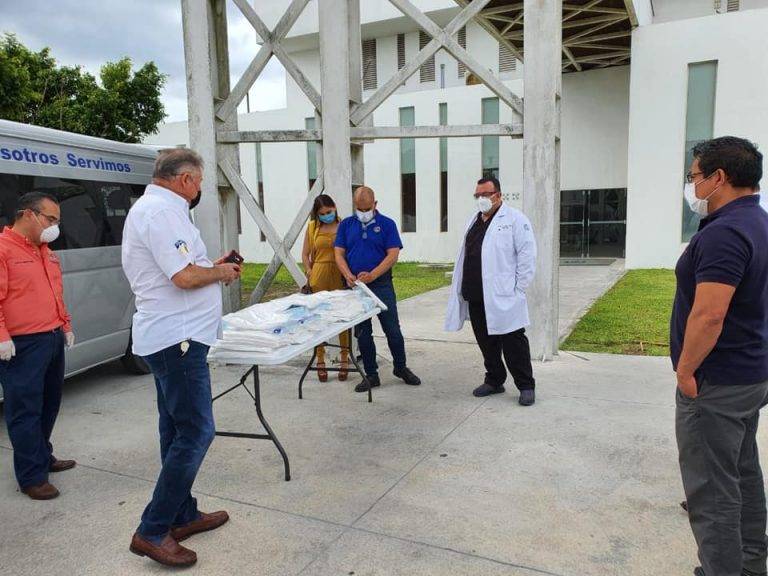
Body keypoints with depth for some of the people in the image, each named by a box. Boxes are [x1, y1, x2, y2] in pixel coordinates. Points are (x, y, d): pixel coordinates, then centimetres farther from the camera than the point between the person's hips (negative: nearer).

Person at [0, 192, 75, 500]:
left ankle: (43, 457, 34)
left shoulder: (45, 251, 16)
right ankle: (32, 477, 7)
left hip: (53, 340, 9)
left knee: (48, 405, 18)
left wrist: (66, 325, 20)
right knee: (25, 411, -1)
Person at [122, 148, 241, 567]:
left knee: (177, 431, 16)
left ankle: (183, 515, 28)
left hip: (169, 337, 11)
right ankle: (152, 532, 3)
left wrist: (212, 267, 14)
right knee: (195, 433, -6)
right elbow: (185, 277, -22)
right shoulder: (161, 212, -15)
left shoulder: (151, 208, 18)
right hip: (177, 339, -11)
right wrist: (220, 272, -4)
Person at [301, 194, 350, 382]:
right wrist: (309, 272, 0)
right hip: (319, 276, 2)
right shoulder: (312, 227, 7)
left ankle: (344, 359, 18)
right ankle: (320, 360, 18)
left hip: (340, 276, -2)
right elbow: (305, 254, 12)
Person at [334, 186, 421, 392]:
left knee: (392, 329, 3)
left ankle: (401, 368, 23)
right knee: (362, 333, 7)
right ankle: (371, 375, 18)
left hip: (382, 285, -2)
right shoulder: (346, 225, 8)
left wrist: (372, 275, -20)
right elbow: (339, 254, 4)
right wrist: (348, 275, -15)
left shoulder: (387, 224, 0)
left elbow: (393, 255, -7)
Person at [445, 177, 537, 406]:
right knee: (486, 342, 14)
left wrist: (518, 288, -11)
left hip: (503, 297, -7)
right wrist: (461, 288, 14)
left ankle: (526, 386, 11)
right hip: (475, 297, 7)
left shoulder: (515, 219, -5)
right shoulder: (473, 221, 17)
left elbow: (527, 255, -9)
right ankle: (494, 381, 28)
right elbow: (464, 255, 20)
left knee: (513, 342, -1)